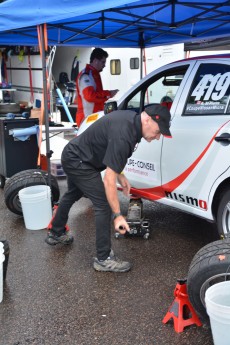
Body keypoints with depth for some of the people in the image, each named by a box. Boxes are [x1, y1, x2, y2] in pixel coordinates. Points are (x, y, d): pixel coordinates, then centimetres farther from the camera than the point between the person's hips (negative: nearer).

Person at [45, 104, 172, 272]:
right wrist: (118, 215, -28)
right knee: (103, 204, -11)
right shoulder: (123, 136, -33)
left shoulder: (132, 119, -6)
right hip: (78, 162, -10)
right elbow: (109, 179, -32)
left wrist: (120, 175, 3)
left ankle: (56, 234, 51)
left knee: (72, 195, 28)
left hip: (74, 154, 11)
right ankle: (104, 259, 0)